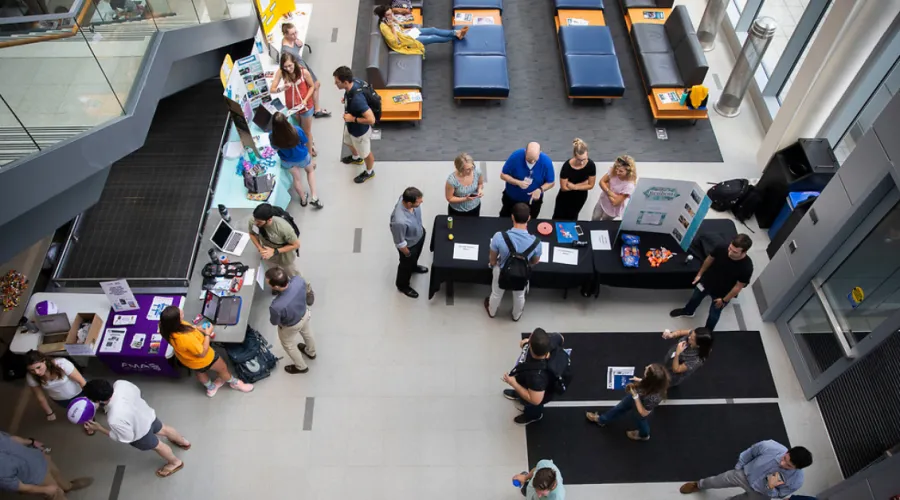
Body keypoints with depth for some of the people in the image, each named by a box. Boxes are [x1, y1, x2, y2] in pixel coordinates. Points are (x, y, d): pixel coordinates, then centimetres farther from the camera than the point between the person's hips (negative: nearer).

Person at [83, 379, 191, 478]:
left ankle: (175, 462, 57)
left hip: (141, 434, -6)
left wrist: (99, 428, -19)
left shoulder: (115, 419, -45)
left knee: (157, 445, 27)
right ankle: (183, 441, 67)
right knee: (163, 429, 36)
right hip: (148, 414, 6)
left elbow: (126, 438, -24)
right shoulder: (121, 384, -29)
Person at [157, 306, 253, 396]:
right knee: (222, 368, 22)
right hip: (200, 359, -7)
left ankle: (211, 388, 64)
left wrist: (198, 329, -10)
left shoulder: (170, 328, -26)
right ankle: (235, 383, 51)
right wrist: (207, 334, -21)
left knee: (201, 371, 36)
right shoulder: (186, 338, -48)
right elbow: (202, 353, -29)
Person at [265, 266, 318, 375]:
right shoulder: (299, 280, -37)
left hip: (290, 326, -5)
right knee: (307, 333, 37)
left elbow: (274, 322, -20)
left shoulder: (277, 306, -47)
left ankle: (301, 367, 57)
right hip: (304, 313, 5)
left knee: (289, 346, 30)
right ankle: (311, 352, 69)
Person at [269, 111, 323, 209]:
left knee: (296, 178, 29)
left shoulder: (272, 136, -31)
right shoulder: (297, 131, -36)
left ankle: (303, 199, 51)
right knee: (310, 170, 32)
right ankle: (314, 197, 24)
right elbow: (305, 143, -15)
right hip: (302, 157, -1)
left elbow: (276, 149, -9)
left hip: (287, 160, 1)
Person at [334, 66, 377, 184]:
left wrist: (353, 118, -31)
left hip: (360, 131, -8)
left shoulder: (357, 99, -43)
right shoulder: (353, 84, -17)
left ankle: (369, 172, 49)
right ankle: (356, 158, 66)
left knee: (365, 153, 21)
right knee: (349, 142, 36)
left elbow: (371, 120, -40)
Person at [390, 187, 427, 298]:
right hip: (409, 245, -6)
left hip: (420, 234, 6)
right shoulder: (400, 221, -49)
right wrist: (407, 254, -11)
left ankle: (413, 266, 71)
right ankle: (402, 285, 55)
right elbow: (400, 243, -29)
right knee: (406, 265, 24)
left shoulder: (407, 197, -28)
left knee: (416, 255, 37)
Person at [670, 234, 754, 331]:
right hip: (706, 281, 3)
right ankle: (687, 311, 65)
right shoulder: (721, 249, -30)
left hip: (721, 293, -3)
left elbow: (738, 286, -21)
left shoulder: (747, 267, -37)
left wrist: (724, 300, -10)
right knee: (695, 298, 31)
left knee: (714, 314, 22)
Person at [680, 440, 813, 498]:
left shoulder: (796, 481, -35)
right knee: (715, 482, 16)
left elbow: (778, 495, -14)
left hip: (760, 493, -1)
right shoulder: (769, 446, -37)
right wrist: (738, 468, 2)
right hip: (745, 474, 1)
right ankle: (698, 485, 52)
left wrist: (770, 487, -36)